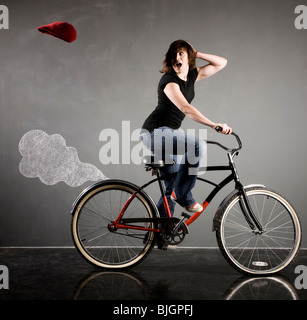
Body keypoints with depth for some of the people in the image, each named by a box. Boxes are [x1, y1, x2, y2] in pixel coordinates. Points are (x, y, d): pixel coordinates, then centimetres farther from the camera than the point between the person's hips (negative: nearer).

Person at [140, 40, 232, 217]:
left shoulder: (191, 76, 9)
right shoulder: (169, 79, -15)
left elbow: (222, 62, 15)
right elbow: (186, 109, -29)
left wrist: (196, 54, 6)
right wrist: (214, 125, -37)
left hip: (168, 133, 9)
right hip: (156, 132, -9)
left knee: (171, 188, 11)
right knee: (198, 146, -30)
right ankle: (183, 195, -17)